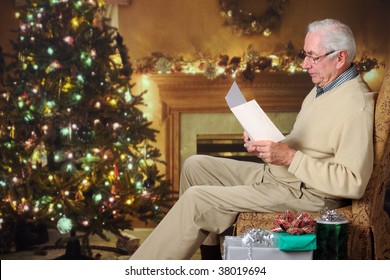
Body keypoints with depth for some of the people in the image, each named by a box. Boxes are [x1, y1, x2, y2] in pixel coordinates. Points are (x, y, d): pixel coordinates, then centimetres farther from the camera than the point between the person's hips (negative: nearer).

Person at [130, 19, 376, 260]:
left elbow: (353, 183, -27)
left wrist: (290, 157, -27)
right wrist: (264, 143, 0)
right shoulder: (323, 88, 11)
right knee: (195, 166, 10)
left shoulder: (356, 105, -21)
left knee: (197, 200, -17)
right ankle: (210, 256, 12)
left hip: (307, 194, -10)